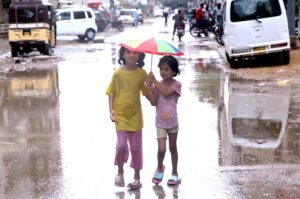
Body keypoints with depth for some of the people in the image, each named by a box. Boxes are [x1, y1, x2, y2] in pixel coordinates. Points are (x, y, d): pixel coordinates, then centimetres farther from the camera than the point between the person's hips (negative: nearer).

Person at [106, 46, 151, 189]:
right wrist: (111, 110, -10)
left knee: (136, 147, 7)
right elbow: (111, 93, 0)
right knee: (121, 145, -9)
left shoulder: (142, 73, -2)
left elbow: (146, 93, 5)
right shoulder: (118, 73, -5)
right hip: (120, 115, -1)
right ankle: (120, 172, 18)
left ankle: (137, 177, 22)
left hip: (135, 115, 2)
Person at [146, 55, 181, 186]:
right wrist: (149, 87, -17)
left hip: (172, 121, -1)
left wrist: (154, 81, -25)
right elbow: (154, 102, -10)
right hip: (160, 122, 1)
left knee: (173, 148, 12)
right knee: (161, 149, -8)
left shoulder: (176, 84, -8)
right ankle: (160, 168, 20)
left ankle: (174, 173, 25)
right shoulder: (157, 85, 0)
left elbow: (166, 93, -26)